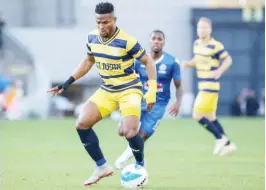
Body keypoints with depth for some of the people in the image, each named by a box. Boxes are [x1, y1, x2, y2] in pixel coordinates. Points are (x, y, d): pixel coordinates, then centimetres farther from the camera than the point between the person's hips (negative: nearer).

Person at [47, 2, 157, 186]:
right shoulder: (92, 37, -5)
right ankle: (102, 167, 7)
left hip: (129, 89, -6)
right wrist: (67, 83, 10)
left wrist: (152, 91, -18)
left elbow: (148, 62, -12)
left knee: (129, 132, -23)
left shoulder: (127, 41, -22)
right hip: (107, 90, 6)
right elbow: (88, 61, 14)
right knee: (82, 124, -8)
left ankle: (140, 166, 9)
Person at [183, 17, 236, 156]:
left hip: (211, 86, -9)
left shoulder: (215, 46, -14)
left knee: (197, 115, -10)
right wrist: (189, 64, 3)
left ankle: (220, 138, 2)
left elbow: (228, 60, -8)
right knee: (210, 118, 12)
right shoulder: (197, 44, 10)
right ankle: (228, 144, 20)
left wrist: (220, 71, -23)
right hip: (203, 86, 9)